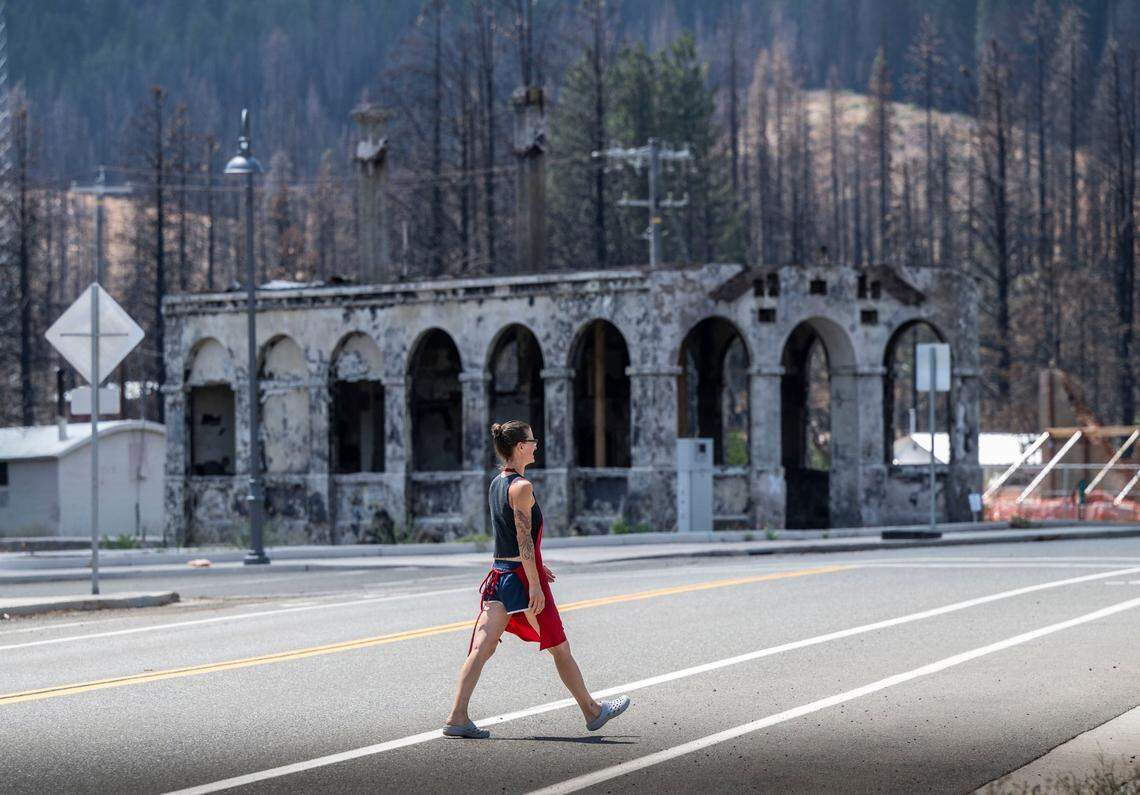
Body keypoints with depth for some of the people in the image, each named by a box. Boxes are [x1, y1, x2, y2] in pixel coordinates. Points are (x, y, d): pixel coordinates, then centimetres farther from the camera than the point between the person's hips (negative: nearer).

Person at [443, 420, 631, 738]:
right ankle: (592, 712, 20)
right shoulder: (521, 487, -15)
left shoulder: (496, 484, 11)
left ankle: (457, 717, -11)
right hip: (523, 577, -7)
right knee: (560, 648, 7)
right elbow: (524, 539, -19)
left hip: (499, 575, 7)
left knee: (480, 648, -2)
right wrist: (535, 585, -19)